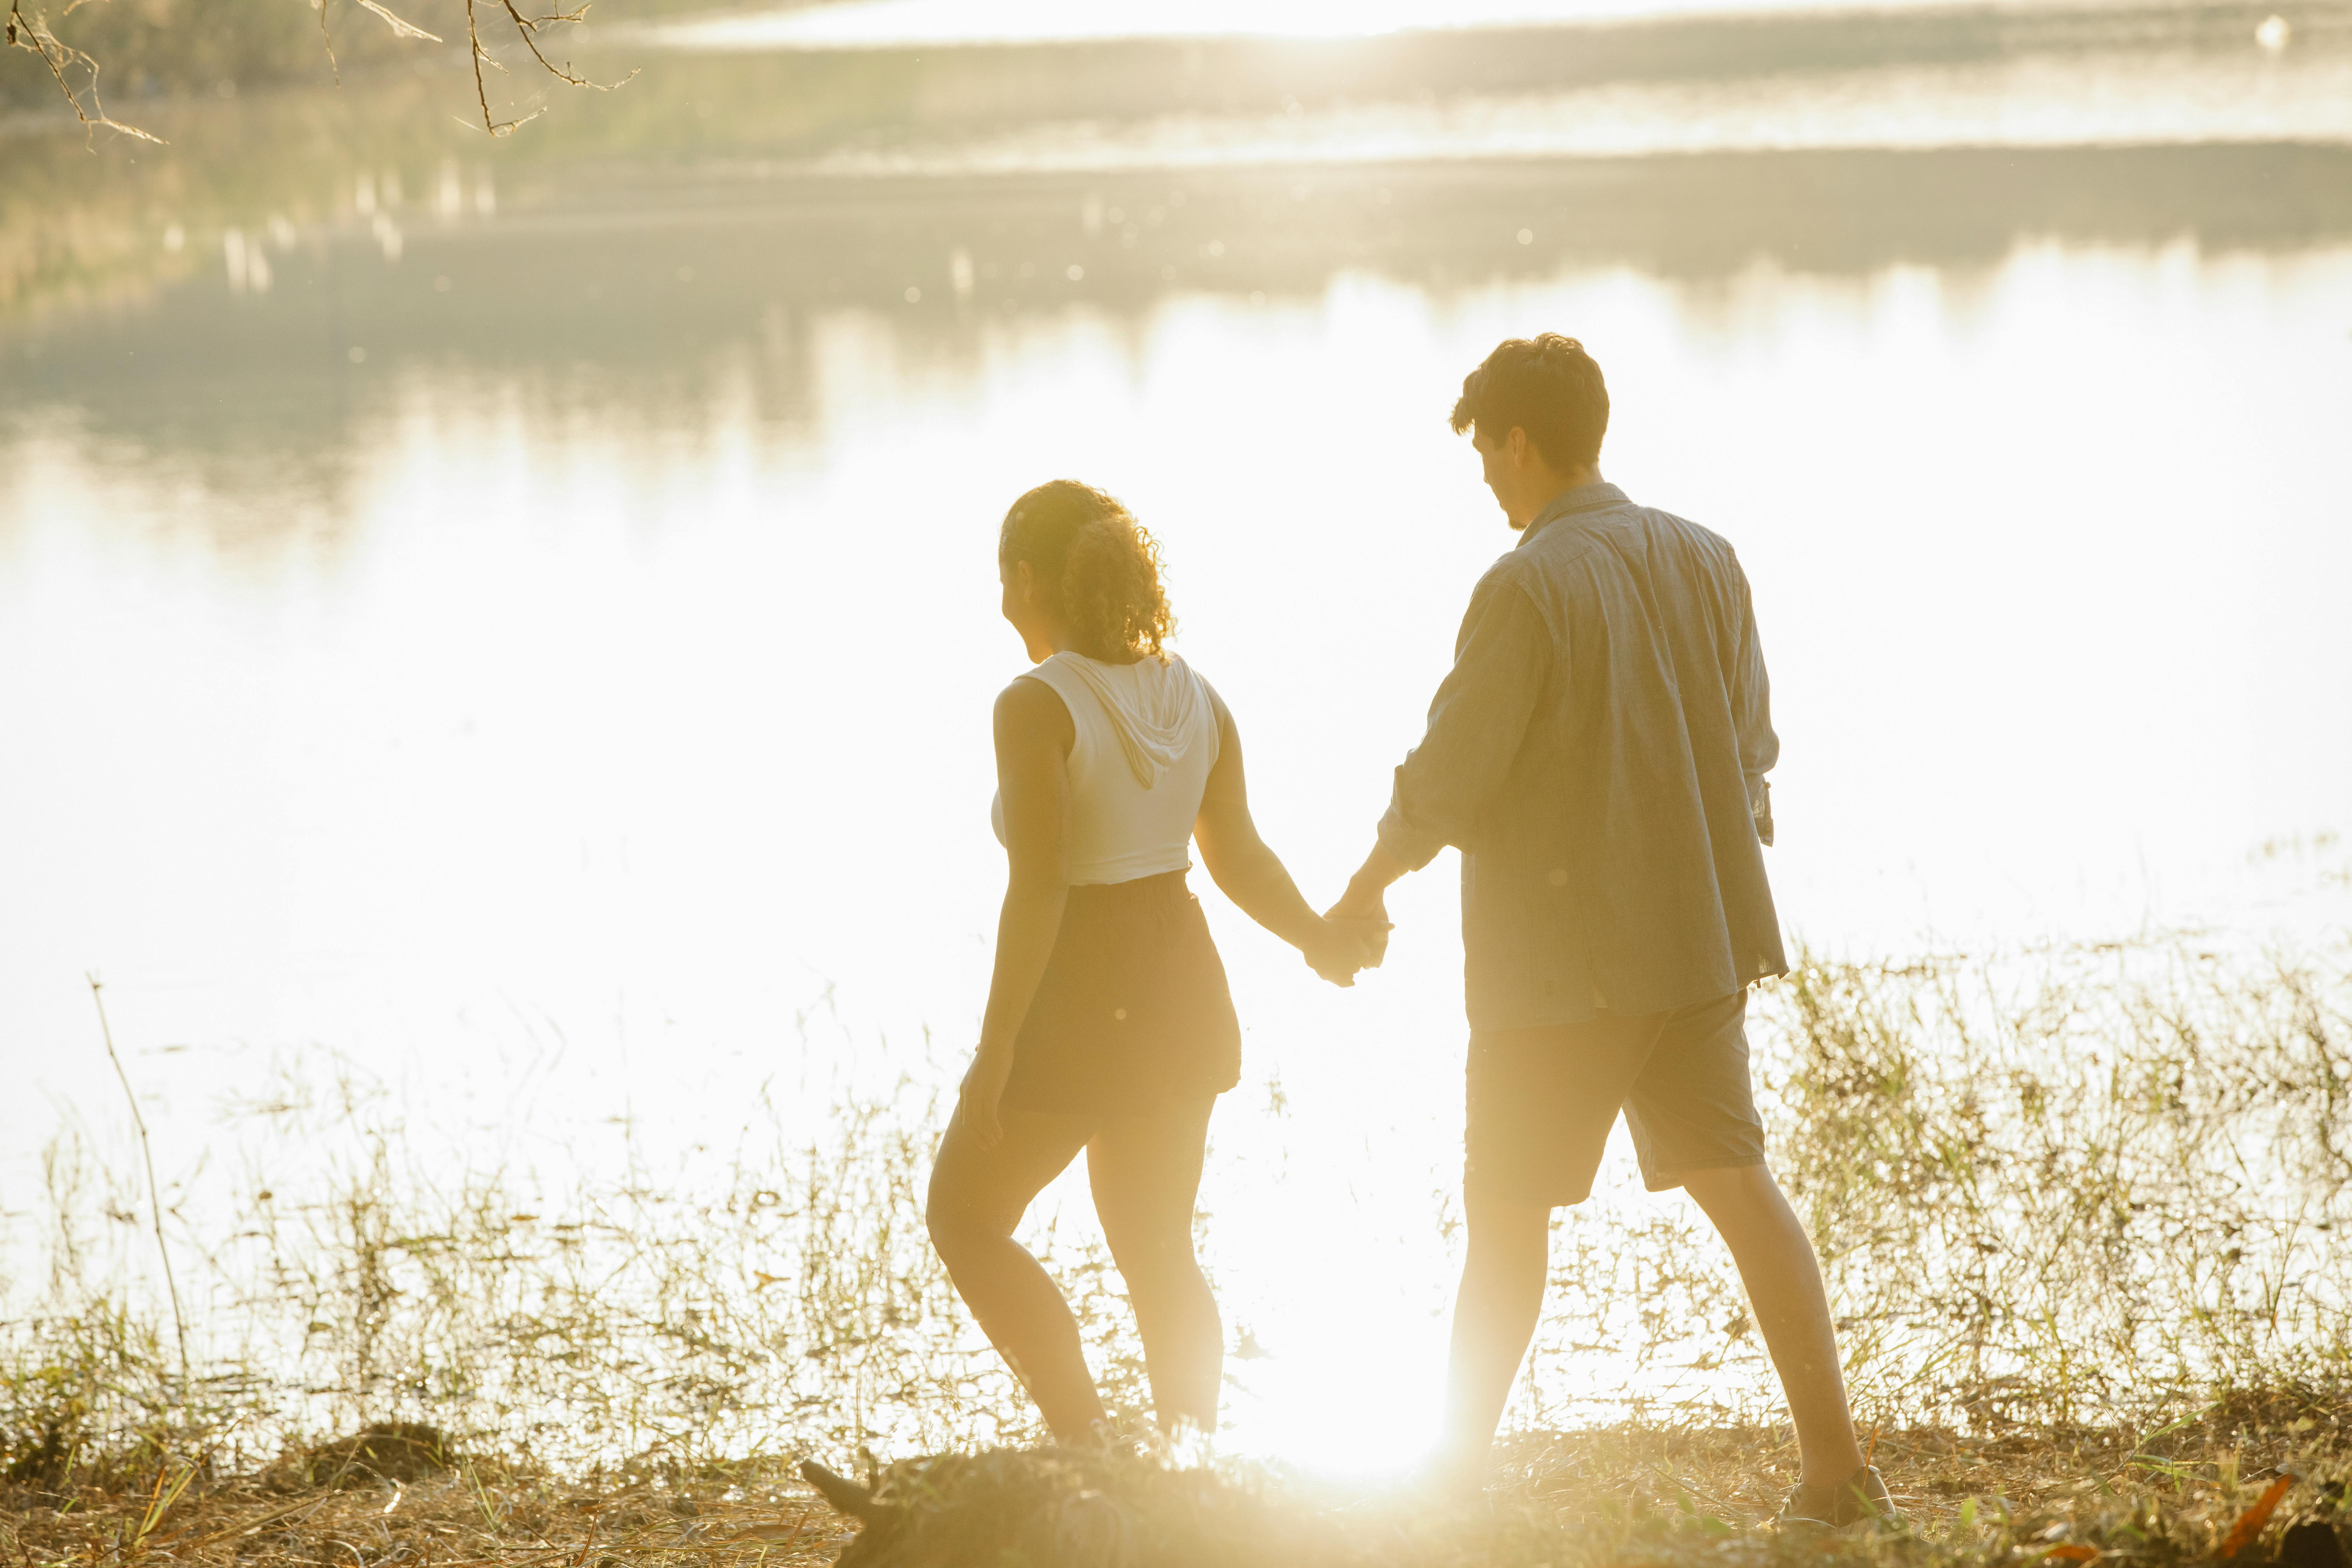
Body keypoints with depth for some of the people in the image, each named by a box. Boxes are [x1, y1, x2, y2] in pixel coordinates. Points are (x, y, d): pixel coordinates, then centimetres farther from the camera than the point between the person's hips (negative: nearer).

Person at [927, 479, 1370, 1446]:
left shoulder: (1037, 705, -17)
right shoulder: (1195, 699, 3)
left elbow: (1037, 887, -22)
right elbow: (1239, 858, 4)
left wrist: (997, 1041, -19)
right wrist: (1321, 940, 18)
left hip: (1078, 1001, -7)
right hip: (1179, 986, 7)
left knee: (964, 1215, 11)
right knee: (1159, 1253, 16)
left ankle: (1084, 1438, 2)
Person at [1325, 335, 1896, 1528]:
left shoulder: (1528, 589, -16)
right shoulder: (1704, 561, 5)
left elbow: (1448, 779, -14)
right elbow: (1749, 750, 12)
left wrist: (1369, 887, 3)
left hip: (1560, 962, -6)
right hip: (1698, 940, 6)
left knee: (1507, 1210, 9)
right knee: (1737, 1183, 6)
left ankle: (1463, 1463, 21)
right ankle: (1836, 1463, -1)